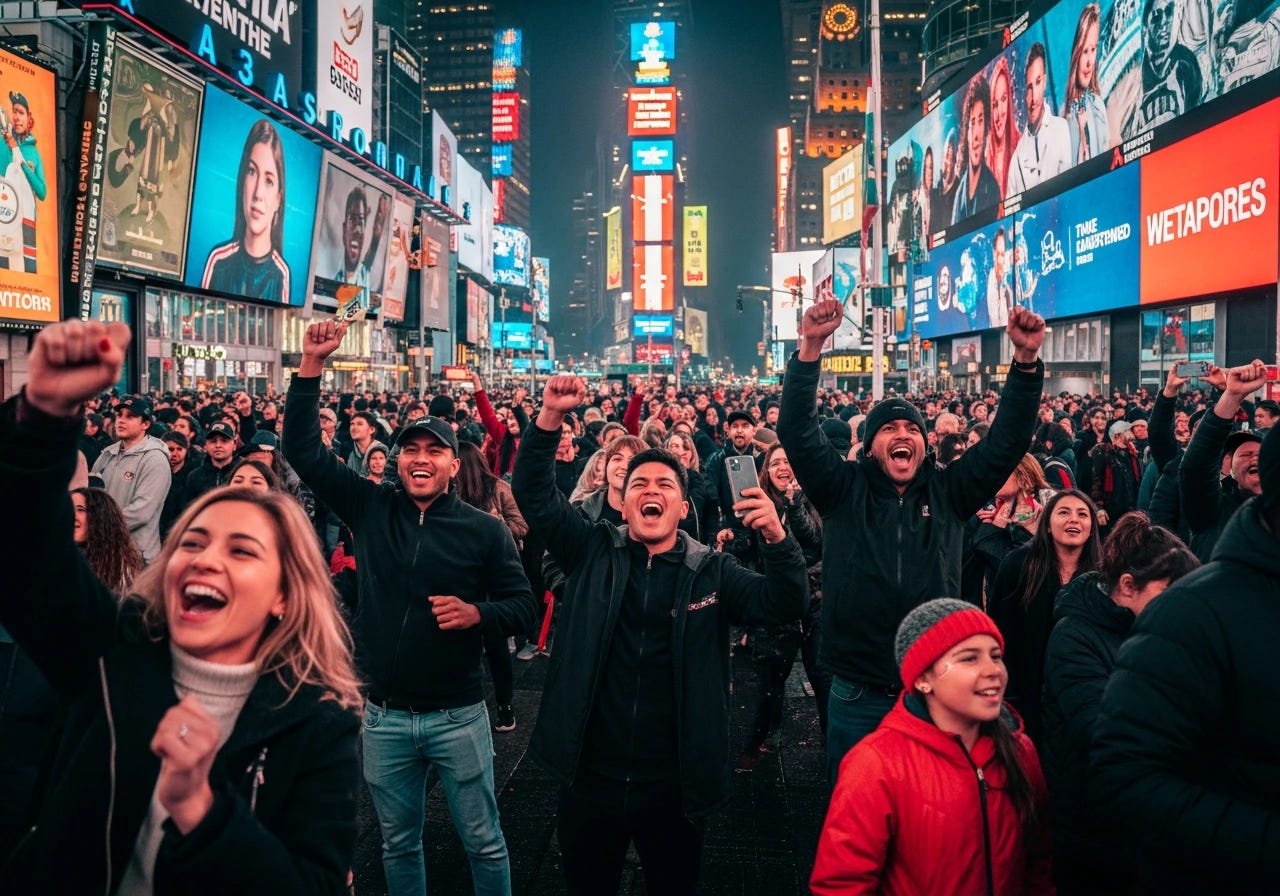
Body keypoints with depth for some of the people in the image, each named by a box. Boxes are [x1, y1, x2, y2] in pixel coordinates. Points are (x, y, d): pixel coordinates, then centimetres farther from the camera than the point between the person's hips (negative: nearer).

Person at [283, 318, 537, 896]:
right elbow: (303, 450, -1)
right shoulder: (370, 509, 0)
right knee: (398, 843, 18)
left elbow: (523, 606, -1)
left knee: (483, 841, 10)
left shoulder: (483, 530, -5)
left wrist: (477, 613, -22)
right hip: (384, 717, 2)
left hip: (458, 715, -2)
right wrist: (312, 365, -9)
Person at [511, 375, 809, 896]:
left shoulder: (712, 571, 0)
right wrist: (550, 417, -18)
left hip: (673, 785, 0)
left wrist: (777, 538, -28)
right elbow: (534, 492, -4)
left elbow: (783, 605, -10)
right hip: (590, 778, 1)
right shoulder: (592, 552, 1)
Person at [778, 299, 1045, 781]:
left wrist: (1026, 359, -14)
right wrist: (810, 348, -22)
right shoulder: (843, 490, 0)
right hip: (857, 692, -1)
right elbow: (798, 431, -11)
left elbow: (1007, 439, -2)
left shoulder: (950, 492, 5)